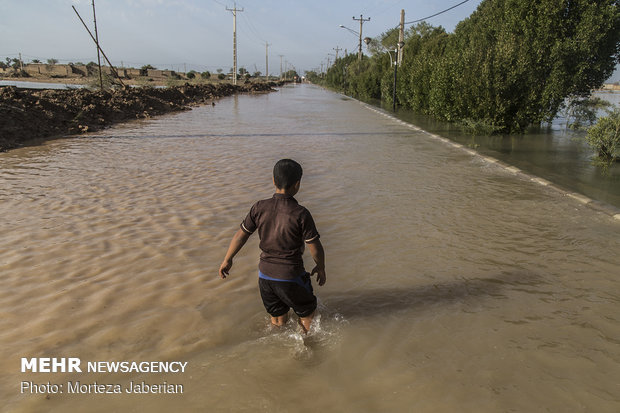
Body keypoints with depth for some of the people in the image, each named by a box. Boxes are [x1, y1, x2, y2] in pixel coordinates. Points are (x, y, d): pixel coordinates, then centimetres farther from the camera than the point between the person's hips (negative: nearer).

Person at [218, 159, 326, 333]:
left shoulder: (259, 208, -9)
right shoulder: (301, 214, -20)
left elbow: (240, 236, 1)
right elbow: (315, 248, -13)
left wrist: (227, 260, 15)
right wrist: (321, 268, 6)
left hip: (265, 274, 5)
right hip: (291, 277, -4)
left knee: (278, 319, 25)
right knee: (307, 313, 22)